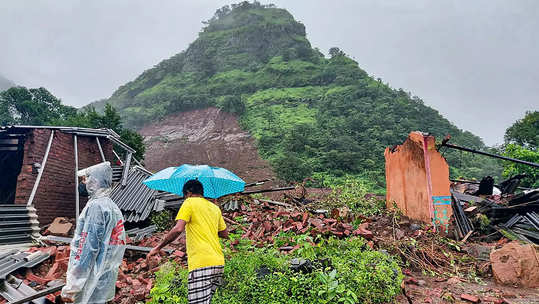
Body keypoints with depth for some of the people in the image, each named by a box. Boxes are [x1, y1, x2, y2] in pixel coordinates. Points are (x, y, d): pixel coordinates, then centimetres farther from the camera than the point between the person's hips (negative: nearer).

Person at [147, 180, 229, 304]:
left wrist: (158, 248, -4)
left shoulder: (189, 203, 1)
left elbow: (178, 229, -12)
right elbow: (225, 234, 22)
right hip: (218, 262, 7)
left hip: (201, 263, -7)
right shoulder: (215, 208, 20)